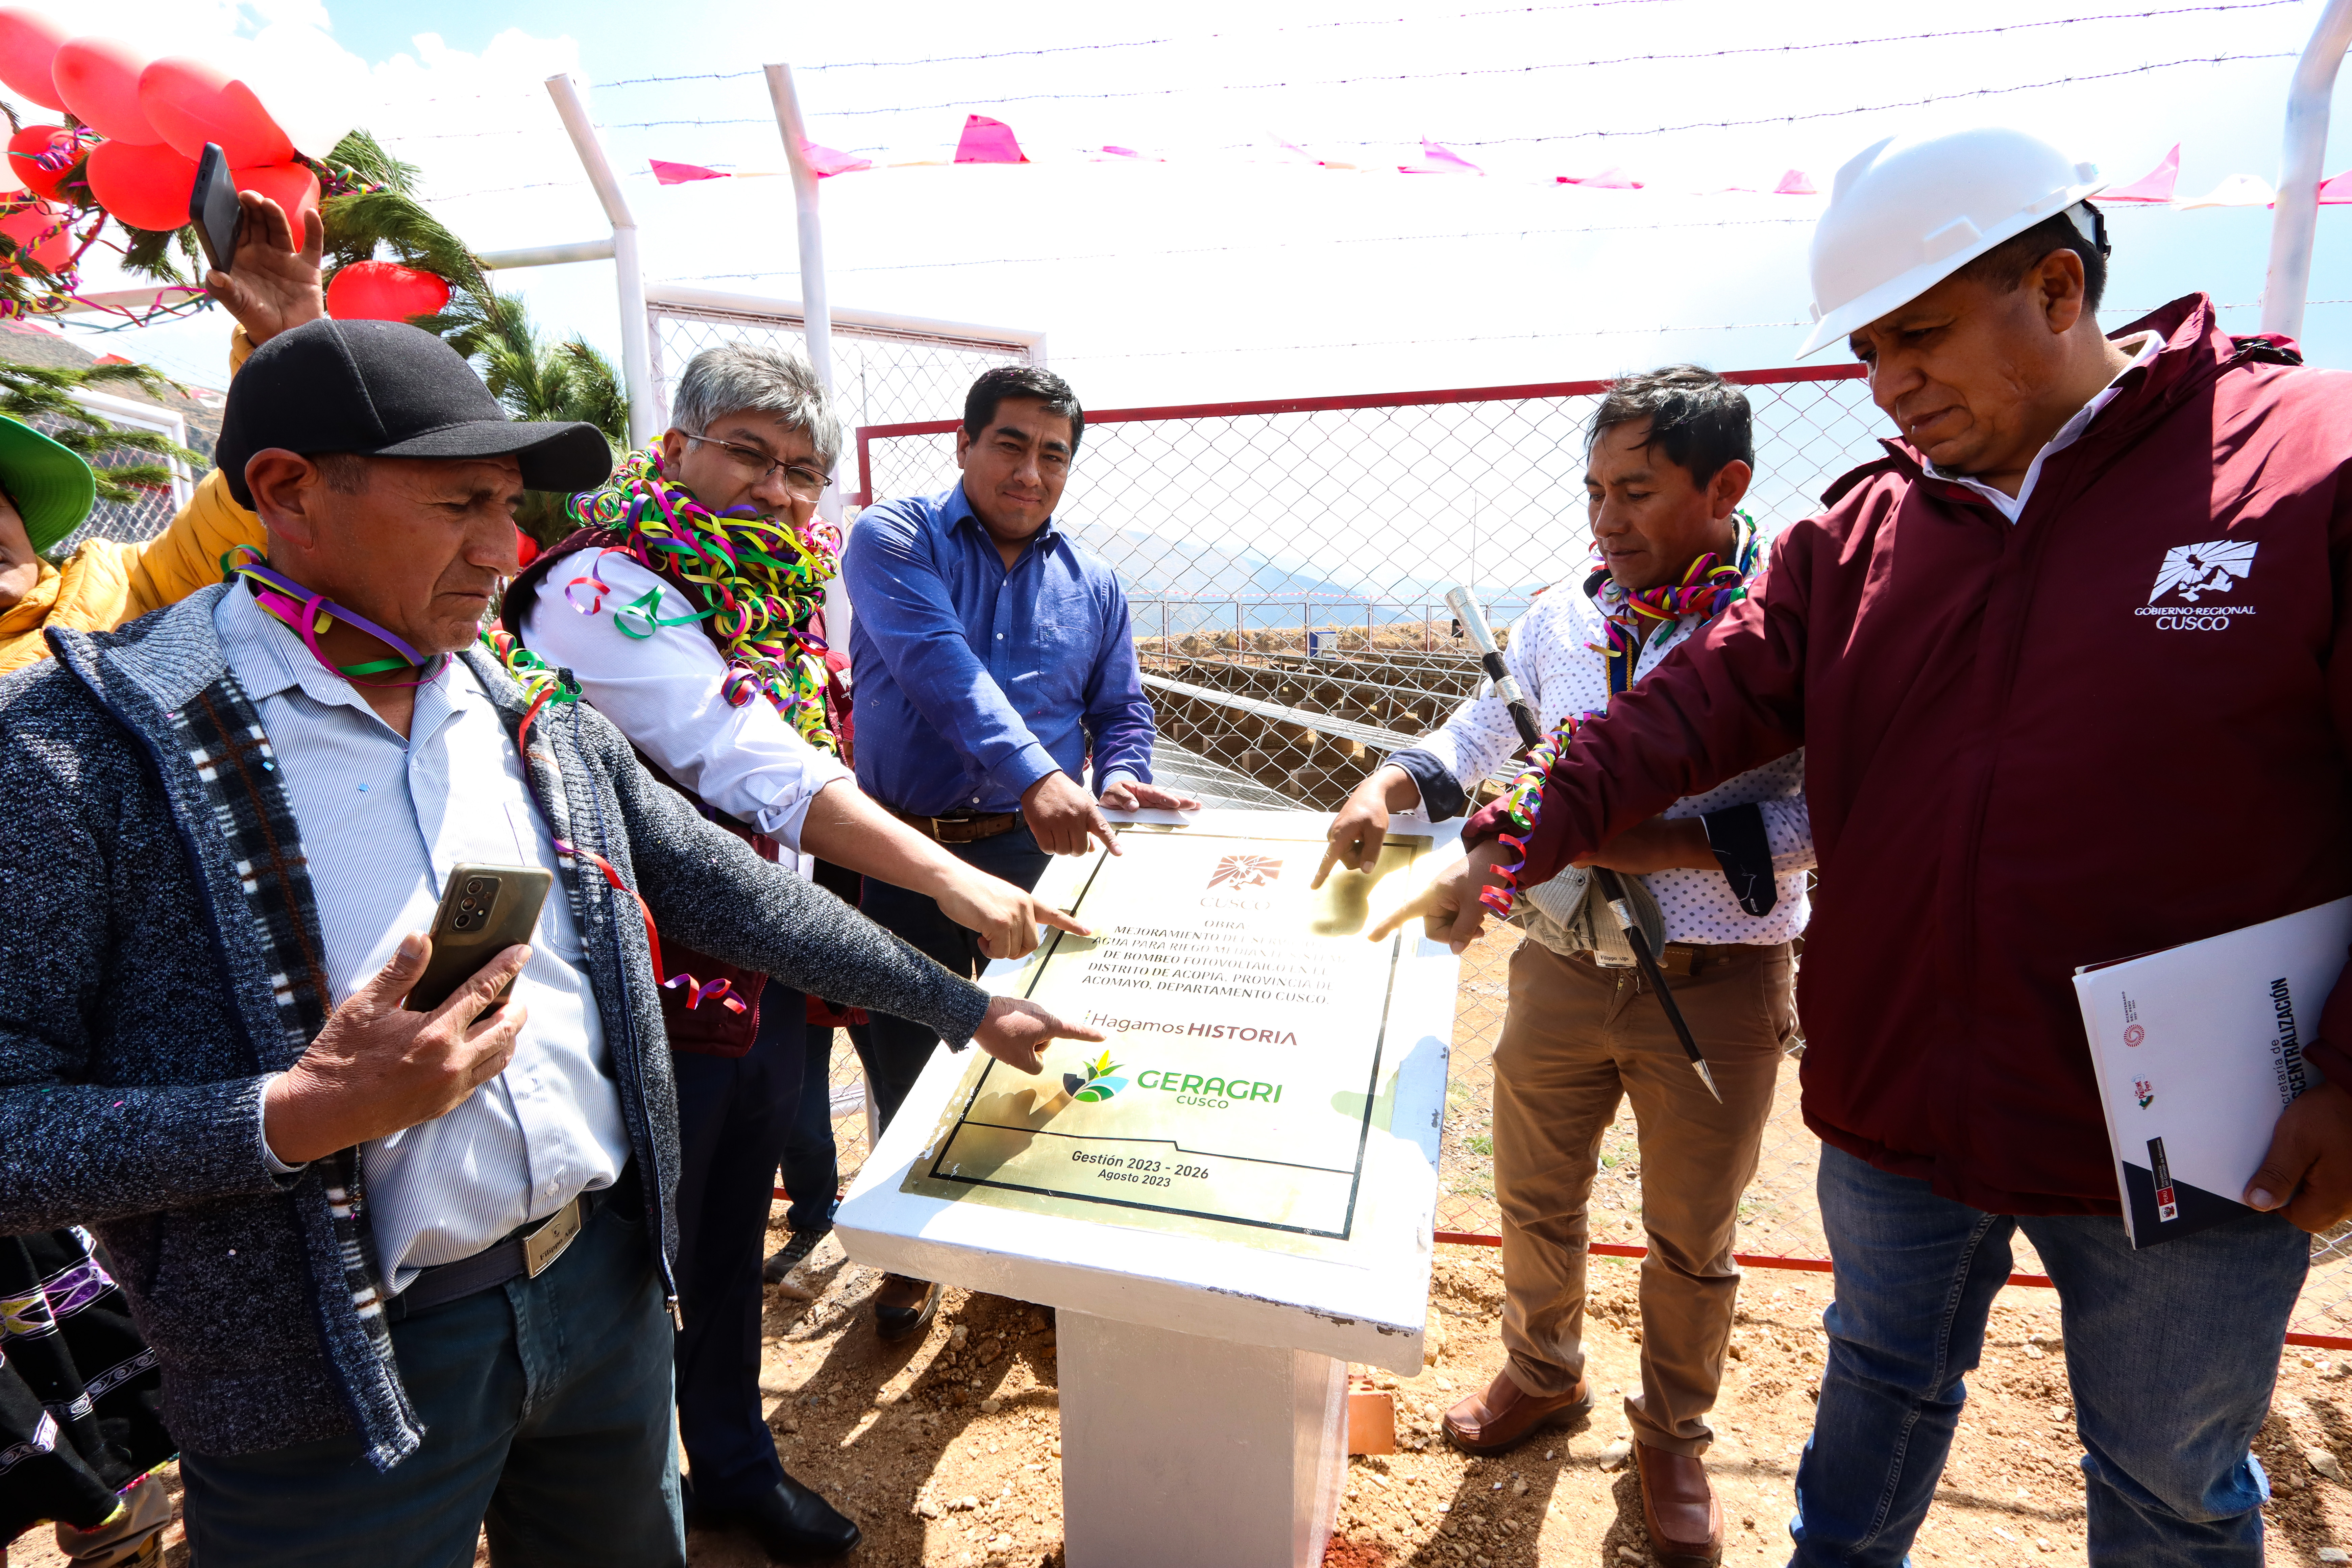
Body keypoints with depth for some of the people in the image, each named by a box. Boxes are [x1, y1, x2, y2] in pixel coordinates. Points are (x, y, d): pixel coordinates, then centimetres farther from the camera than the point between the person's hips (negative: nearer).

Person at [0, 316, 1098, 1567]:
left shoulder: (540, 720, 2)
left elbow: (733, 897, 4)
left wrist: (969, 1009, 5)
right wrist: (300, 1119, -26)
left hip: (608, 1284, 5)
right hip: (335, 1375, -4)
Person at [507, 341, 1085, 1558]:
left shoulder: (778, 599, 8)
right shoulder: (609, 588, -17)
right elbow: (755, 770, -30)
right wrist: (948, 879, -36)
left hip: (767, 986, 7)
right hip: (658, 1000, -7)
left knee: (733, 1245, 23)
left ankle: (735, 1467, 44)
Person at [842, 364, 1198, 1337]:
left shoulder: (1092, 585, 9)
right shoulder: (894, 541, -5)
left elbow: (1121, 708, 14)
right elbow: (939, 666, -23)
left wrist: (1117, 780, -10)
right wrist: (1035, 774, -37)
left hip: (1035, 854, 3)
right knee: (904, 1062, 13)